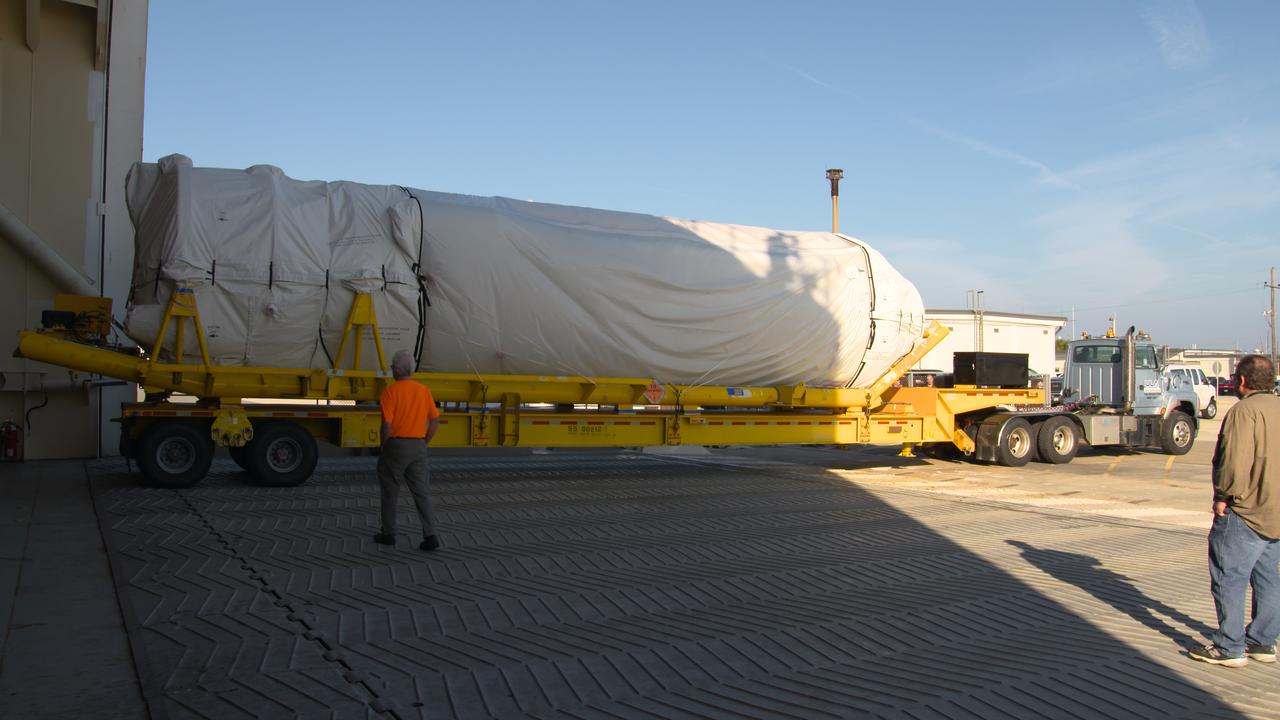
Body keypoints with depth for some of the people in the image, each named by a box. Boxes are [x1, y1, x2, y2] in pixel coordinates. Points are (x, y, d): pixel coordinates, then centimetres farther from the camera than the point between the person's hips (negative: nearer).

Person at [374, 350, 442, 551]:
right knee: (422, 492, 5)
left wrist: (384, 448, -2)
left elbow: (387, 424, -16)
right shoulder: (423, 390, 6)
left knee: (389, 492, 12)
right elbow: (435, 420, 7)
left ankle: (388, 534, 21)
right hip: (418, 447, 4)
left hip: (396, 444, -4)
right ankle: (430, 536, -4)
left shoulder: (390, 391, -11)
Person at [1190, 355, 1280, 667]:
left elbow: (1236, 461, -26)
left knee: (1228, 579, -1)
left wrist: (1224, 497, -14)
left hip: (1245, 513, -9)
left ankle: (1229, 648, 3)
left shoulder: (1244, 411, -17)